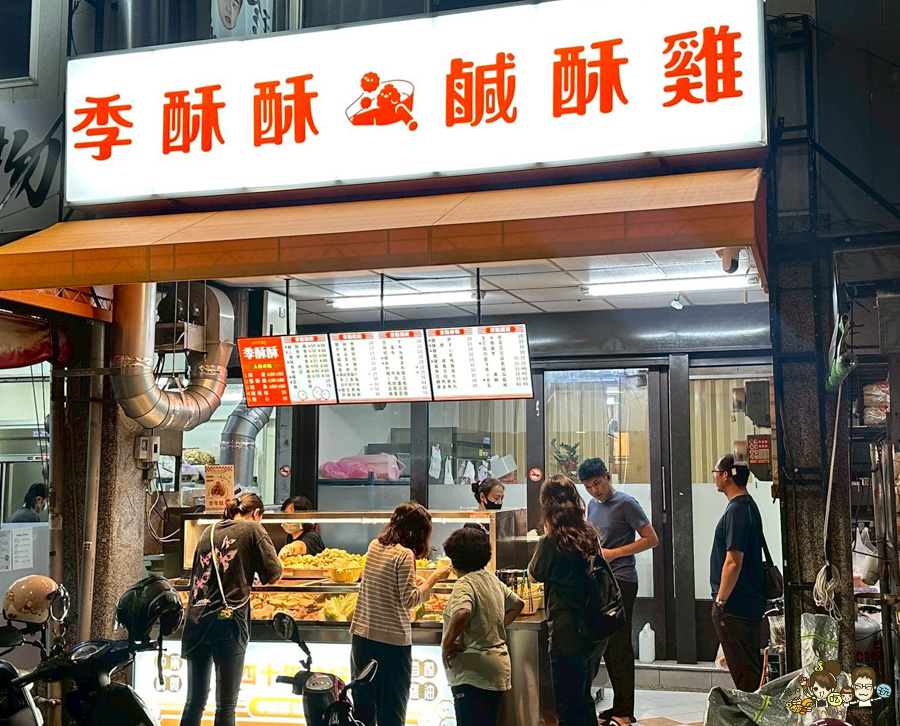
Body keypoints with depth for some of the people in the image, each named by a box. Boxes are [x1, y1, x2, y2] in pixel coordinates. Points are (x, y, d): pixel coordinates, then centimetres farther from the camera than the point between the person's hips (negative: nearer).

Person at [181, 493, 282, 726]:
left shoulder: (209, 532, 16)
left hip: (197, 620, 5)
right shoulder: (252, 529, 1)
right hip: (229, 620, -5)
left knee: (195, 701, 13)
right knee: (226, 705, 0)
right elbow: (273, 574, -3)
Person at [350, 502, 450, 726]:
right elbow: (410, 600, -14)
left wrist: (417, 582, 19)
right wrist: (434, 578, -6)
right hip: (392, 640, -6)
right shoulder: (405, 554, -14)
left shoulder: (374, 546, 7)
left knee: (363, 707, 15)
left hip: (361, 634, 6)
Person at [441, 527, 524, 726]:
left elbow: (462, 614, -36)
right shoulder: (492, 579, 11)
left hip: (473, 672, -9)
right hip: (497, 667, 9)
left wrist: (446, 644, -22)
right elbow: (517, 604, 24)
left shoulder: (465, 584, -16)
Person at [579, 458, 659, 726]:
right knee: (607, 645, 10)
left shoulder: (626, 503, -8)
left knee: (619, 645, -7)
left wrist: (614, 553, -15)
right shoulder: (592, 505, 15)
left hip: (621, 582, -8)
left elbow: (651, 539, -10)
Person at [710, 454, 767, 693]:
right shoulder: (748, 505, 13)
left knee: (744, 671, -3)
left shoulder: (737, 510, -19)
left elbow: (733, 562, -23)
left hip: (735, 606, -10)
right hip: (750, 603, 10)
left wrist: (721, 600, -16)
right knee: (749, 667, 16)